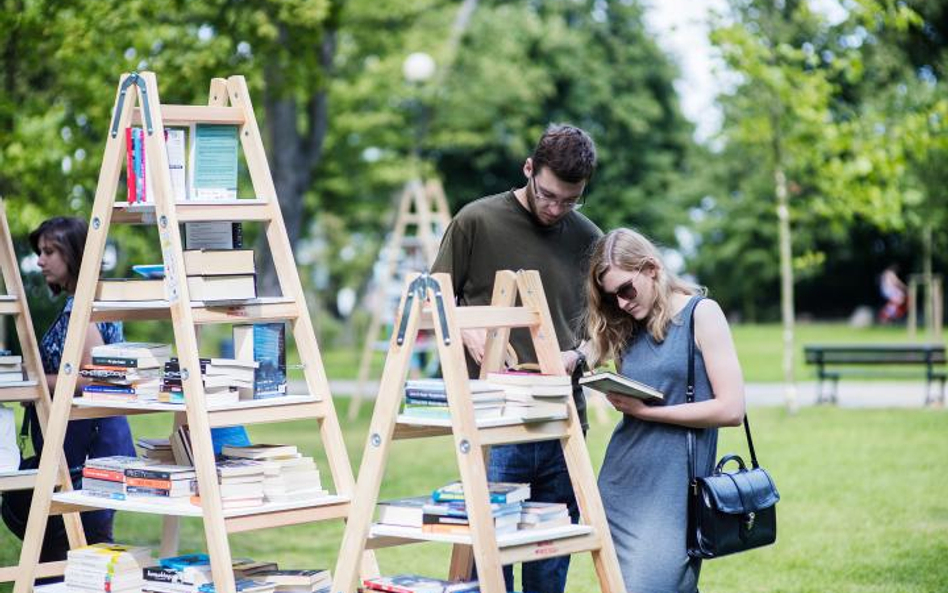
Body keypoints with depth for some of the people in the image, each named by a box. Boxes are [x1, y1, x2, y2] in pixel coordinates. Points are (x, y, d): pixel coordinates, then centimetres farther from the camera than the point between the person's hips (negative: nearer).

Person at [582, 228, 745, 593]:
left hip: (671, 492, -7)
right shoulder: (629, 328, 13)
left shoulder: (701, 313, -4)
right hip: (619, 483, 7)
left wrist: (645, 411, -12)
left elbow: (731, 409, -11)